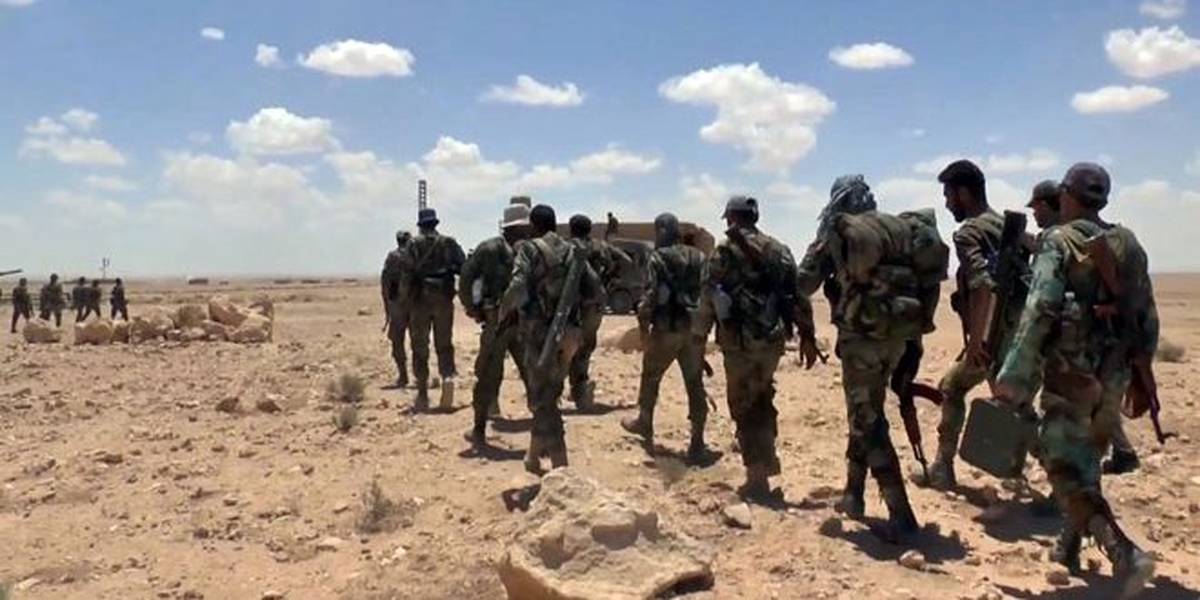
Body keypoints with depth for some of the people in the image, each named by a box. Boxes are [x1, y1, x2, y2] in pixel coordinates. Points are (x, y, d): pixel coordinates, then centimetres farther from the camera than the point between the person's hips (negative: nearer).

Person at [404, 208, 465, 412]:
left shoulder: (414, 244, 0)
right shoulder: (449, 243, 6)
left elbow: (407, 271, -8)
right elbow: (464, 268, -1)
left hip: (420, 299, -1)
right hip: (444, 298, 2)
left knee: (420, 347, 7)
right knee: (444, 343, 12)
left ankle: (423, 395, 8)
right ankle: (448, 376, -16)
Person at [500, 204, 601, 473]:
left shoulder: (530, 249, -7)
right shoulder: (573, 252, 9)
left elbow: (517, 288, -19)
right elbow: (594, 289, 6)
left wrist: (504, 312, -2)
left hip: (539, 331, -6)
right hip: (568, 333, 6)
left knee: (542, 399, 0)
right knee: (548, 395, 20)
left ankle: (560, 467, -5)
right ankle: (533, 456, 33)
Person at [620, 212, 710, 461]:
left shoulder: (657, 257, -6)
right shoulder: (699, 257, 10)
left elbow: (649, 296, -13)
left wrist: (643, 329, -7)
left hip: (666, 328, -4)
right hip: (694, 329, 4)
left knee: (650, 378, 18)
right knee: (695, 384, 5)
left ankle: (644, 424, 37)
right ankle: (697, 443, 2)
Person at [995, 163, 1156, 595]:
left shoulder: (1059, 242, -9)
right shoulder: (1129, 244, 10)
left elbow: (1039, 312, -19)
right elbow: (1147, 317, 13)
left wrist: (1013, 380, -18)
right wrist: (1140, 374, 22)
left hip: (1071, 370, -6)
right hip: (1114, 372, 7)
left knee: (1066, 466, -3)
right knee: (1085, 458, 20)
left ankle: (1124, 554, -17)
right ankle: (1070, 546, 30)